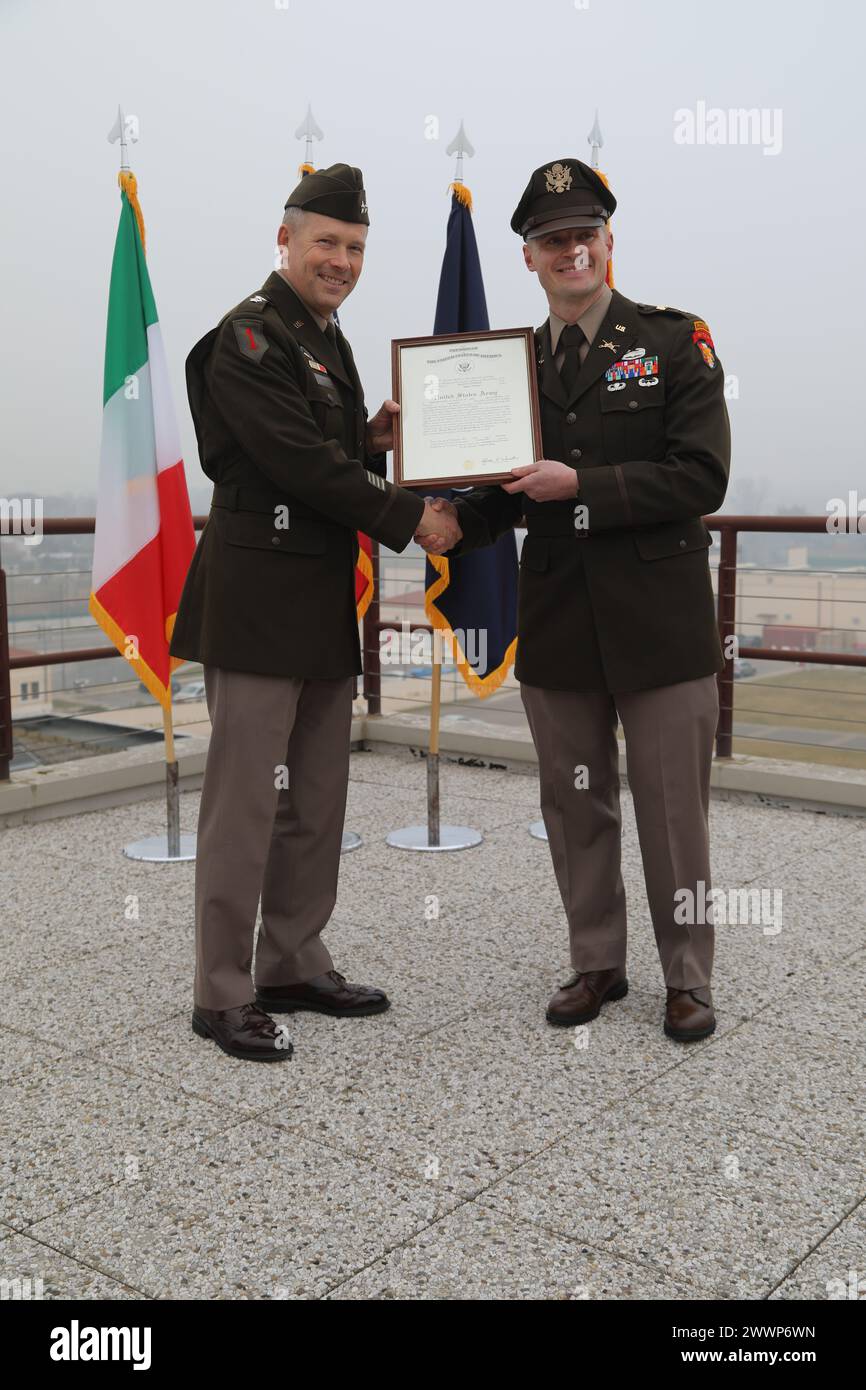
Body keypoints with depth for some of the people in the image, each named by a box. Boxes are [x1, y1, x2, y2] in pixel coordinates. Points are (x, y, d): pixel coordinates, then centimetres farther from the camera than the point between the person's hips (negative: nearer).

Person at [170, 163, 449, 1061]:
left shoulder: (325, 339, 19)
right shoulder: (248, 336, -10)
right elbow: (297, 459, -19)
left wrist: (374, 436, 3)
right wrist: (408, 518, -13)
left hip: (322, 601, 9)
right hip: (258, 602, -9)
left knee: (316, 802, 14)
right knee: (245, 803, -3)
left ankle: (296, 967, 26)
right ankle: (221, 996, 8)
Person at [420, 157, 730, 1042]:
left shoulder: (673, 340, -2)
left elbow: (701, 477, -12)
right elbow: (508, 492, 13)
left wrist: (580, 487, -19)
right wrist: (458, 521, -8)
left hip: (658, 618, -4)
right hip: (557, 625, 4)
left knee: (671, 805, 5)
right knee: (574, 804, 12)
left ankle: (687, 979, 22)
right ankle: (597, 963, 29)